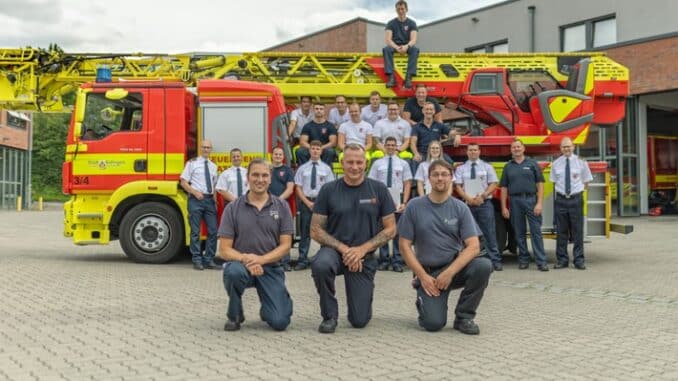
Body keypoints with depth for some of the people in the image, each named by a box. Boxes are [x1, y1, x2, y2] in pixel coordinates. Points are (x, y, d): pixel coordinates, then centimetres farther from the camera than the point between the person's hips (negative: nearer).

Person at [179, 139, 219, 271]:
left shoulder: (213, 166, 16)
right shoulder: (192, 163, 1)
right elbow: (183, 182, -1)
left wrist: (214, 200, 10)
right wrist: (195, 192, -13)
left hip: (209, 199, 5)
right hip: (196, 199, -5)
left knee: (213, 230, 1)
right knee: (195, 231, -1)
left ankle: (209, 260, 10)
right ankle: (197, 260, 6)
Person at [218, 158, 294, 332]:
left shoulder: (282, 206, 0)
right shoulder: (233, 208, -2)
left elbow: (285, 245, -4)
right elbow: (224, 250, -6)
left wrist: (261, 259, -20)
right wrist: (244, 259, -26)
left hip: (270, 267, 1)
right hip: (241, 264, 0)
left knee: (280, 322, -15)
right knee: (233, 272, -38)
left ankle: (267, 308, 24)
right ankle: (234, 315, -6)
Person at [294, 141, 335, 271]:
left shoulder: (326, 168, 5)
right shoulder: (302, 168, 6)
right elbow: (298, 188, 4)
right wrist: (308, 203, -7)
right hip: (305, 202, 1)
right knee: (305, 232, 3)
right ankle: (302, 261, 8)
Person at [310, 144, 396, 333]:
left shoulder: (379, 189, -2)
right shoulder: (329, 190, -4)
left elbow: (390, 229, -1)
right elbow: (315, 230, -4)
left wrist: (362, 249, -13)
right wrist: (343, 248, -16)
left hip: (365, 256, 1)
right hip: (334, 249, 0)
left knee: (359, 321, -3)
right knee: (320, 266, -37)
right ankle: (329, 316, -11)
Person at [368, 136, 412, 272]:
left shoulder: (403, 164, 5)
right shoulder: (377, 163, 5)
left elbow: (407, 184, 2)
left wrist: (404, 202, -8)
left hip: (397, 201, 0)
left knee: (397, 232, 3)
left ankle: (397, 262, 9)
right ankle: (383, 261, 13)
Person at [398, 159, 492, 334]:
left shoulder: (460, 208, -2)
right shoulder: (414, 206, -4)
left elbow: (473, 246, -9)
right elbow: (405, 245, -3)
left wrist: (450, 272, -21)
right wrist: (422, 276, -12)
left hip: (455, 266, 2)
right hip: (428, 272, -2)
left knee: (484, 265, -30)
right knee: (434, 323, -23)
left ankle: (464, 316, -7)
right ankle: (424, 301, 15)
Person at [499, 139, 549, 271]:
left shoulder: (532, 164, 5)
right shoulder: (508, 167, 11)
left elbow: (540, 184, 1)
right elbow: (504, 188, 9)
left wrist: (539, 203, -8)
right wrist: (504, 207, 3)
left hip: (531, 199, -2)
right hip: (515, 201, 2)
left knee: (536, 231, -5)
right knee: (519, 233, 7)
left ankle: (541, 261, -4)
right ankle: (523, 260, 16)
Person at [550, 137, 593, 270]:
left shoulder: (581, 162, 2)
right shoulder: (556, 163, 5)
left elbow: (586, 181, 10)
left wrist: (578, 190, 5)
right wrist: (561, 190, 7)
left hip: (576, 199, -1)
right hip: (561, 199, 1)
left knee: (577, 231, 0)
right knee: (561, 231, 3)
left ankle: (579, 260, 7)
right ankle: (562, 260, 10)